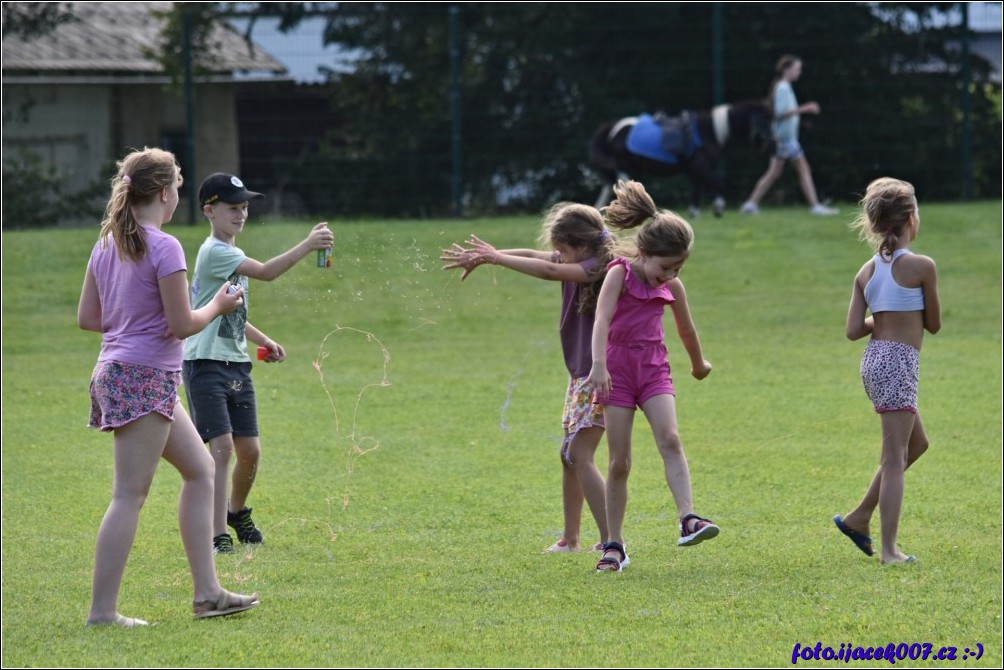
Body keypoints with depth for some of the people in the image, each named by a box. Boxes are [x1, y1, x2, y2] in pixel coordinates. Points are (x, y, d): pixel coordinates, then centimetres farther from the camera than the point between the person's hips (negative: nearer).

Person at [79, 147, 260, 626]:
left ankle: (207, 592, 17)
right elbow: (182, 325, -16)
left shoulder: (107, 244, 9)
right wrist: (218, 306, 2)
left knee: (200, 469, 16)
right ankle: (102, 612, -6)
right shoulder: (164, 248, -15)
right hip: (146, 377, -9)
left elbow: (87, 317, 12)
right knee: (130, 496, -7)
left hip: (116, 372, 9)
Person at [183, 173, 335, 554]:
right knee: (221, 446, -16)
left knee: (249, 450, 9)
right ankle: (217, 536, -14)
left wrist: (263, 341, 14)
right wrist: (307, 246, -35)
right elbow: (265, 272, -28)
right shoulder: (214, 251, -14)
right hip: (206, 364, -9)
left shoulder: (232, 255, 17)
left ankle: (237, 512, 35)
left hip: (236, 365, 9)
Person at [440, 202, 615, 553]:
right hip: (581, 374, 10)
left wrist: (494, 258, -23)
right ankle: (570, 539, 22)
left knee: (580, 455, -15)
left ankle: (610, 540, -17)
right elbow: (535, 257, 3)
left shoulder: (598, 269, -19)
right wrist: (483, 256, -8)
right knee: (568, 454, 14)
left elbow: (548, 271, -28)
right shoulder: (580, 264, 7)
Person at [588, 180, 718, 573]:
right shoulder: (620, 273, -10)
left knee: (670, 440, -21)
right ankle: (614, 547, 4)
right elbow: (602, 319, -25)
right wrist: (599, 365, -40)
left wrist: (698, 363, 38)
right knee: (619, 461, -3)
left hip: (654, 368, 3)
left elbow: (686, 328, 23)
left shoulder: (672, 286, 4)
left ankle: (688, 520, -31)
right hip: (618, 366, -3)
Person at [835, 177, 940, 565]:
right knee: (895, 458, -6)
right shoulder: (921, 266, -11)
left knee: (916, 444, 24)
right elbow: (934, 324, -3)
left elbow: (853, 330, 2)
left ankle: (858, 518, 24)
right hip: (899, 362, -8)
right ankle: (889, 549, -8)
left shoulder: (867, 271, 7)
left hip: (874, 360, 8)